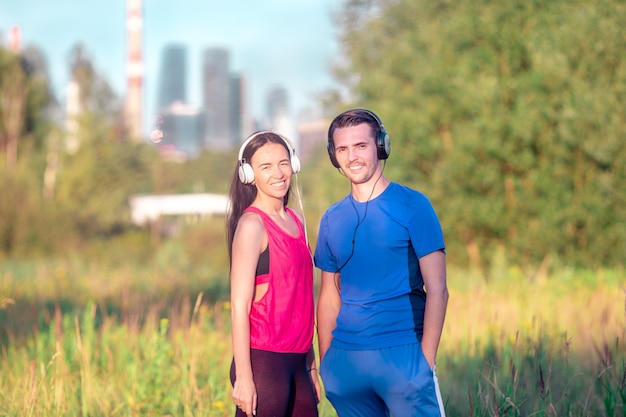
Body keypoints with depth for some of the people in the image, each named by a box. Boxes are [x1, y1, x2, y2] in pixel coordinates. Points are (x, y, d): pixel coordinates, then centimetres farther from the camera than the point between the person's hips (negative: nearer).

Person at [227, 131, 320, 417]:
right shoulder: (252, 224, -9)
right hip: (263, 361, -7)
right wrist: (243, 377, -18)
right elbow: (239, 306, -14)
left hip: (296, 361, 7)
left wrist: (311, 361, 16)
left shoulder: (297, 221, 13)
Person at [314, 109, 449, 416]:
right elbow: (329, 298, 15)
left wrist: (426, 358, -12)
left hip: (402, 355, -4)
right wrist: (325, 363, 7)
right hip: (345, 357, 4)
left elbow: (437, 290, -6)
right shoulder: (332, 219, 10)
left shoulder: (412, 206, -3)